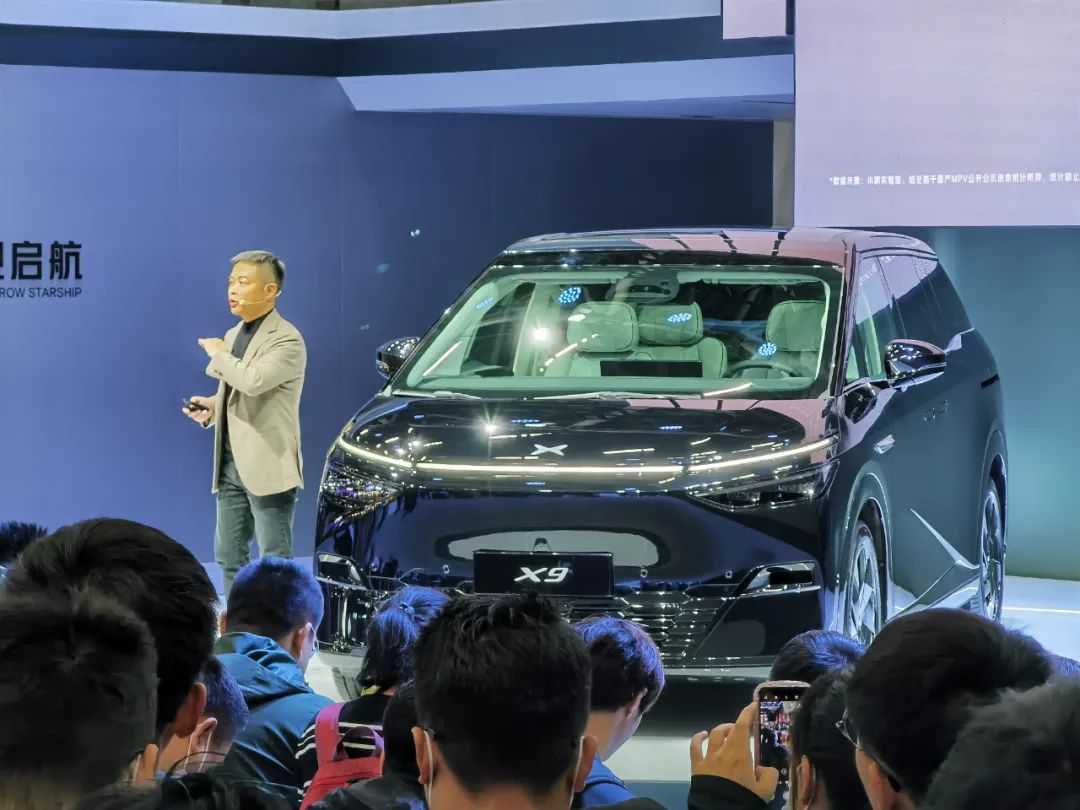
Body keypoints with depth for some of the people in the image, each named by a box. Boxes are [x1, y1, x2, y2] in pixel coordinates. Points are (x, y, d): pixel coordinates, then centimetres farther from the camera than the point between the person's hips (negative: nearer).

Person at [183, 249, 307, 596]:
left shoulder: (286, 340, -13)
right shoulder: (233, 335, 14)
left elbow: (253, 381, -30)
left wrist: (217, 354, -13)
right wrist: (211, 408, 4)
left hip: (267, 466, -9)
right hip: (231, 464, 9)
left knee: (274, 560, -4)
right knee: (229, 554, 14)